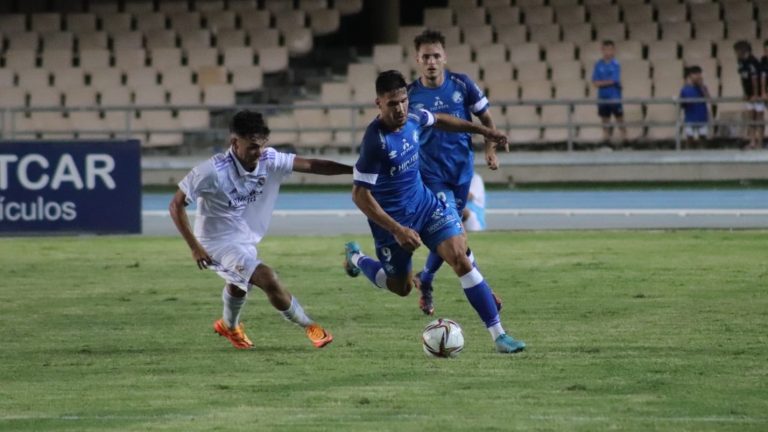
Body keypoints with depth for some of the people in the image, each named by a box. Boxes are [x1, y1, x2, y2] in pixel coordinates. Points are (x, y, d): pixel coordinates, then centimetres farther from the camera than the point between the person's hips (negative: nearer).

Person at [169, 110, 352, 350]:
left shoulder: (269, 160, -14)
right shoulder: (213, 171, -28)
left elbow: (311, 165, -14)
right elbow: (176, 205, -21)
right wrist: (194, 247, -26)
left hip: (246, 241, 8)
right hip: (219, 242, -8)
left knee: (239, 285, 35)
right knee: (268, 279, -24)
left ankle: (229, 326, 66)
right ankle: (309, 327, -6)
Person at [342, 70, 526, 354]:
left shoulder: (412, 119, -9)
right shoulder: (375, 141, -30)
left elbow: (439, 121, 17)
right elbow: (360, 195, -28)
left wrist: (482, 130, 17)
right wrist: (398, 230, -30)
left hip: (424, 203, 5)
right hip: (393, 218, -5)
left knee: (460, 259, -12)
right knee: (401, 287, 12)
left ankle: (498, 334, -12)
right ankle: (355, 257, 42)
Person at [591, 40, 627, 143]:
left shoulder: (616, 64, -6)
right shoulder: (598, 65, 3)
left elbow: (614, 81, -12)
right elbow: (595, 83, 0)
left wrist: (601, 83, -5)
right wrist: (607, 82, -13)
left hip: (615, 96, -3)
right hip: (603, 97, 3)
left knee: (619, 118, 1)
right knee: (605, 119, 8)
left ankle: (624, 138, 3)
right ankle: (606, 138, 14)